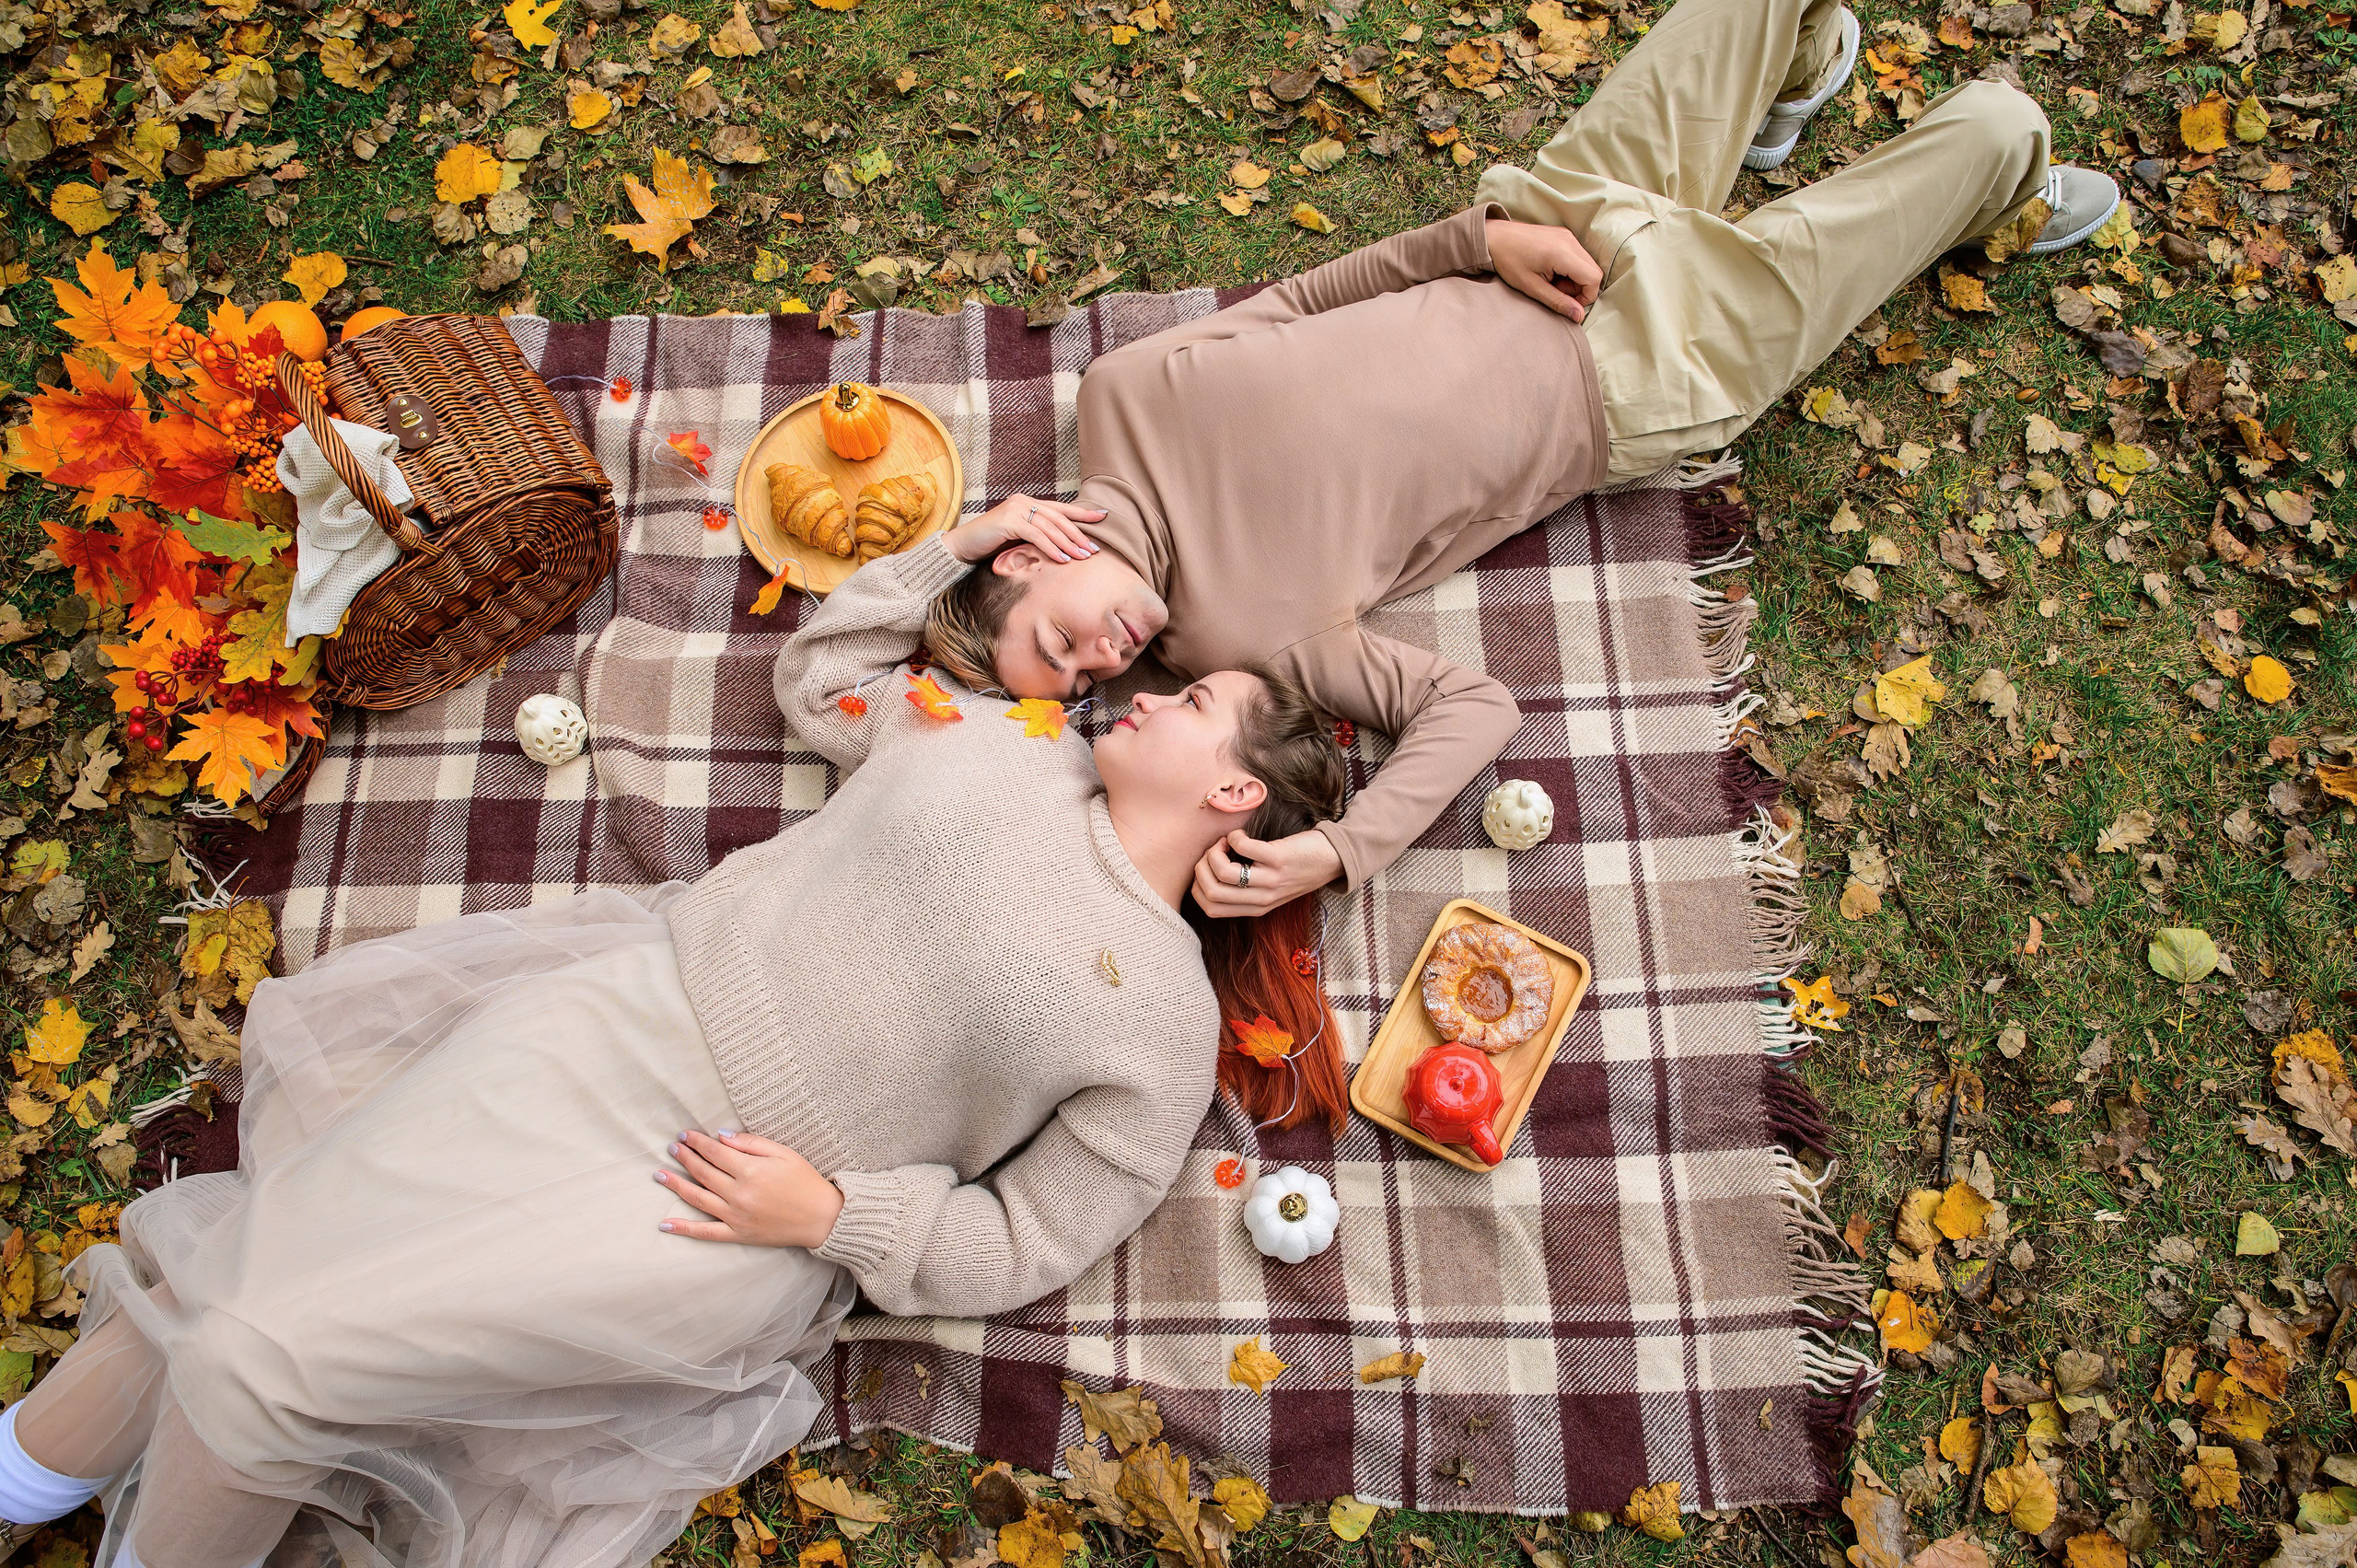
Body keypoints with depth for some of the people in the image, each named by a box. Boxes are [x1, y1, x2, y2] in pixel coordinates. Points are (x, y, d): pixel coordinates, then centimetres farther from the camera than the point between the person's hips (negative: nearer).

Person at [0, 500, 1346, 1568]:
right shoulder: (1007, 742, 9)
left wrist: (833, 1212, -15)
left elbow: (1019, 1247, -4)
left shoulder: (1167, 1026, -4)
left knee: (261, 1355, -12)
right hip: (626, 1012, 4)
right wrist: (960, 541, 18)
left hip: (734, 1210, -4)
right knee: (219, 1269, -2)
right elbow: (818, 674, 22)